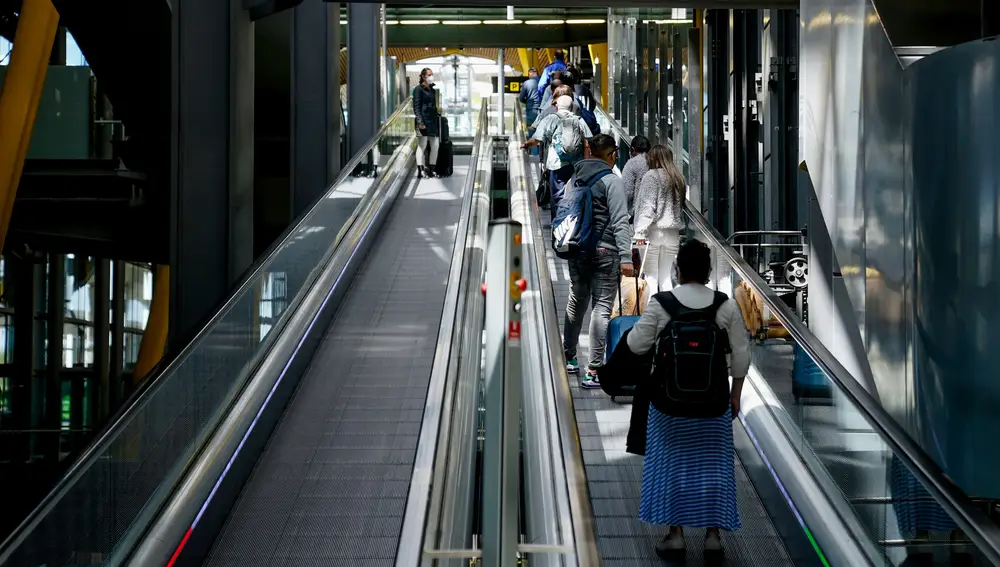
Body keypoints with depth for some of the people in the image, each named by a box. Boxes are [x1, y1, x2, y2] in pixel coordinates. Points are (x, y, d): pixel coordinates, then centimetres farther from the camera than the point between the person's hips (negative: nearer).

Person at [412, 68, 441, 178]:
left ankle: (431, 169, 12)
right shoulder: (418, 89, -3)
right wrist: (420, 121, -18)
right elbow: (416, 107, -10)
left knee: (435, 145, 5)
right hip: (423, 120, -8)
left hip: (433, 120, 8)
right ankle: (420, 170, -9)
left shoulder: (432, 90, 19)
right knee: (422, 145, -9)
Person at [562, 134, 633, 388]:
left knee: (576, 302, 20)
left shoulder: (575, 178, 9)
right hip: (604, 252, -6)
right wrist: (626, 257, -16)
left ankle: (568, 357, 34)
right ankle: (593, 370, -9)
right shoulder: (611, 181, -11)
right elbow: (620, 222, -15)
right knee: (601, 307, -5)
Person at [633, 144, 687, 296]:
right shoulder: (679, 178, 12)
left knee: (650, 276, -3)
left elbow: (647, 206, -13)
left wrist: (640, 232, -14)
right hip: (673, 234, 6)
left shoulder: (652, 175, -6)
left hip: (654, 231, -6)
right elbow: (682, 204, 14)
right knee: (666, 277, 9)